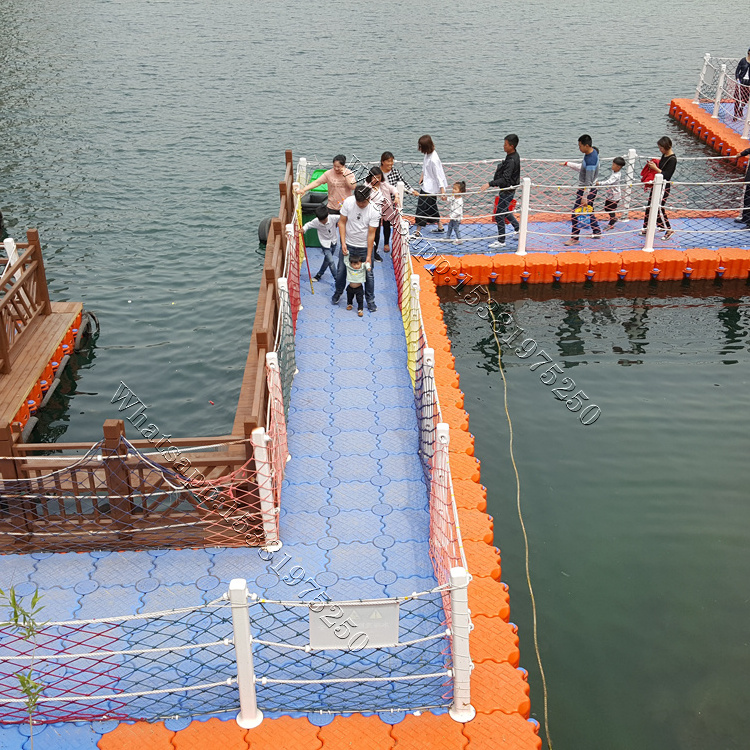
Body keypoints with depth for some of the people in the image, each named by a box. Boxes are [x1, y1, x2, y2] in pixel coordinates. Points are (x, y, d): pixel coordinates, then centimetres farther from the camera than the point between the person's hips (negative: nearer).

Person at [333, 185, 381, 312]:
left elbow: (371, 234, -16)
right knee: (341, 271, 13)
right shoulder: (348, 202, -15)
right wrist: (343, 243, -13)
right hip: (348, 245, 2)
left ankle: (370, 300, 25)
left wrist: (368, 256, -16)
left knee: (368, 273, 6)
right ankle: (338, 292, 40)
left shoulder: (374, 212, -20)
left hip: (365, 247, -2)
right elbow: (342, 222, -5)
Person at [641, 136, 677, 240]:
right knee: (650, 206, 14)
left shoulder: (672, 159, -20)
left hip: (664, 186, -10)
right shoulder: (664, 155, 6)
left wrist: (656, 168, -24)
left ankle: (668, 229, 10)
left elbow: (667, 175, -23)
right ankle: (647, 228, 27)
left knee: (659, 207, -4)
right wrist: (654, 164, 4)